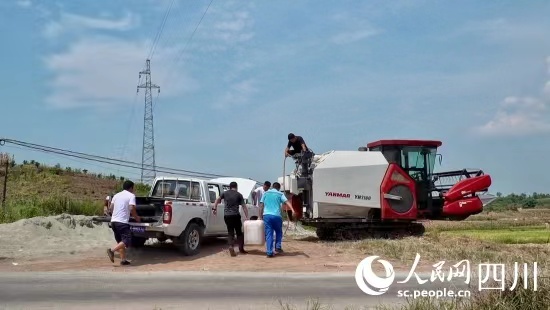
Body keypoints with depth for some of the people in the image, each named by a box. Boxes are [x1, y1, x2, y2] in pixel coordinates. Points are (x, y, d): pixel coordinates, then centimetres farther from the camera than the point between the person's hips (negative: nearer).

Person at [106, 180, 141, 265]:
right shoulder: (131, 195, -2)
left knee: (120, 241, 14)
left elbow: (111, 207, 16)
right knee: (127, 240, -7)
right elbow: (131, 208, -13)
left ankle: (123, 259, 10)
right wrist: (136, 217, 1)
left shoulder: (116, 195, 17)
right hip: (122, 222, -8)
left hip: (113, 220, 8)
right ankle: (112, 250, -24)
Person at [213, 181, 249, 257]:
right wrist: (247, 217, 1)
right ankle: (241, 248, 14)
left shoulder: (225, 193, 10)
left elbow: (218, 199, 0)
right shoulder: (239, 195, 3)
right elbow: (244, 207, 0)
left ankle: (231, 247, -14)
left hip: (226, 216, 2)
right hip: (235, 215, -2)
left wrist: (214, 208, -1)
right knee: (239, 232, 12)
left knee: (230, 233, 7)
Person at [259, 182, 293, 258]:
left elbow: (261, 205, 11)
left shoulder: (266, 193, 15)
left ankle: (269, 252, -3)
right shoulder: (280, 194, 7)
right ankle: (278, 247, 13)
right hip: (276, 215, -2)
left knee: (269, 234, 3)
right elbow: (287, 202, -9)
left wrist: (260, 216, 13)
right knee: (278, 232, 21)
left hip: (266, 215, 2)